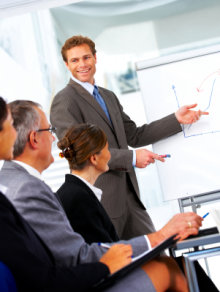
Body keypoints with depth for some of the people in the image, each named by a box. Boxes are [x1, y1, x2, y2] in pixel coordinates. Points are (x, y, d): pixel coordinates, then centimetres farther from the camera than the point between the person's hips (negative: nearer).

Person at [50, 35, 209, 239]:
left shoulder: (108, 97, 17)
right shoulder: (64, 102, -10)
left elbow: (134, 136, 20)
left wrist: (176, 119, 12)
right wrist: (131, 158, -21)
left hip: (128, 195, 8)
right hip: (100, 200, -8)